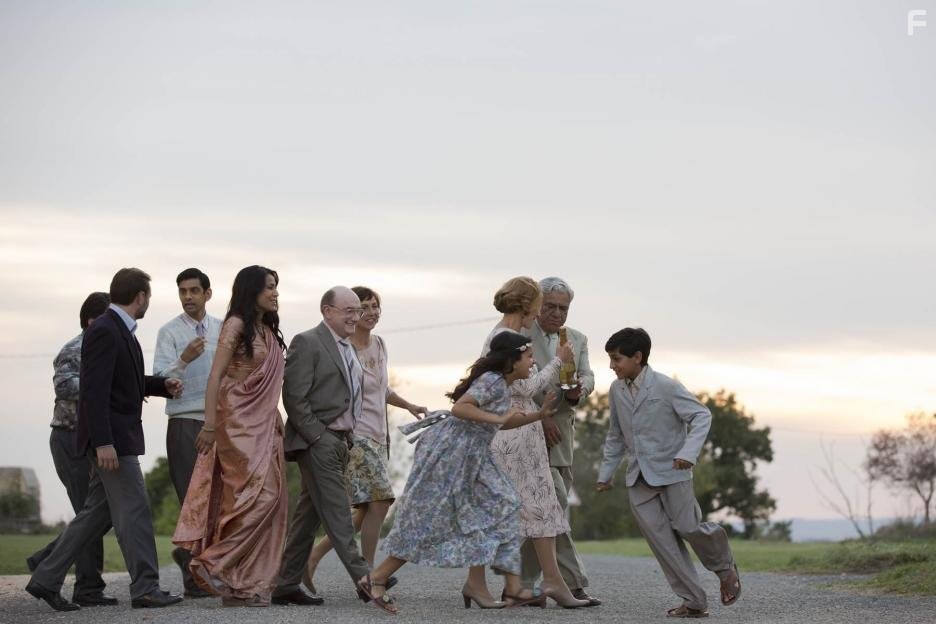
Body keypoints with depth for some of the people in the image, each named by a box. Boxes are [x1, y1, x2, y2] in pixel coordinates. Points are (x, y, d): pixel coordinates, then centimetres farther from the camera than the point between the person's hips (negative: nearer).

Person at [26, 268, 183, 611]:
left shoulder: (119, 330, 15)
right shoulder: (104, 332, -16)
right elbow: (94, 390, -22)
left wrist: (162, 384, 17)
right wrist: (103, 443, -26)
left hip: (119, 437, 10)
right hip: (112, 439, -10)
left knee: (97, 513, 11)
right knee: (134, 510, -6)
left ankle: (46, 579, 15)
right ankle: (145, 588, -1)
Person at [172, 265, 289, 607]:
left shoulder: (268, 331, 17)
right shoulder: (236, 326, -6)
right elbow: (215, 376, -12)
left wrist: (275, 419, 12)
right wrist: (210, 425, -18)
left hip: (264, 423, 8)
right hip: (239, 422, -8)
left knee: (269, 498, 3)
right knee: (259, 494, -17)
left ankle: (244, 584, 5)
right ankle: (213, 563, -9)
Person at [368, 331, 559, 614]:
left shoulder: (502, 385, 14)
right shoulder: (493, 381, -17)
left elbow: (499, 423, 27)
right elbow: (459, 408, -28)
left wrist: (539, 415, 19)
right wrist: (498, 418, -25)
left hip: (469, 457, 10)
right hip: (450, 451, -10)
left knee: (493, 509, 6)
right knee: (428, 517, -8)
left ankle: (476, 585, 6)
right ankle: (379, 576, -2)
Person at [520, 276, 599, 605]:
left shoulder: (577, 339, 16)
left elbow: (587, 377, 6)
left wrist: (578, 390, -17)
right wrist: (540, 417, -15)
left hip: (561, 434, 6)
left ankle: (522, 584, 14)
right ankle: (573, 583, -13)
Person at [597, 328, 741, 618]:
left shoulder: (666, 386, -13)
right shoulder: (616, 390, 5)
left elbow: (701, 415, -11)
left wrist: (689, 451, -24)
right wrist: (606, 472, 18)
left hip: (671, 471, -5)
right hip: (639, 479, 5)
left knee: (686, 527, -8)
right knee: (661, 539, -3)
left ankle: (724, 567, 25)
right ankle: (693, 602, 1)